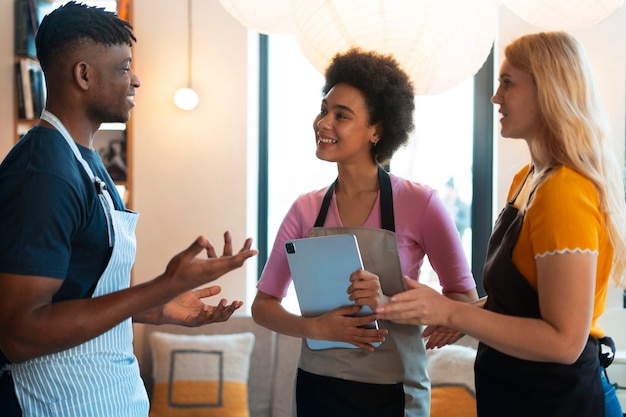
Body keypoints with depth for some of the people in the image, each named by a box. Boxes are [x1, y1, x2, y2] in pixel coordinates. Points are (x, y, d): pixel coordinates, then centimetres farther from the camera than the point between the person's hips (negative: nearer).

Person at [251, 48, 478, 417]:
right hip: (317, 387, 3)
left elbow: (466, 300, -9)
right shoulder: (306, 210, -3)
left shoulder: (419, 204, -12)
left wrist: (388, 304, -24)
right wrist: (314, 327, -19)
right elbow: (263, 305, 0)